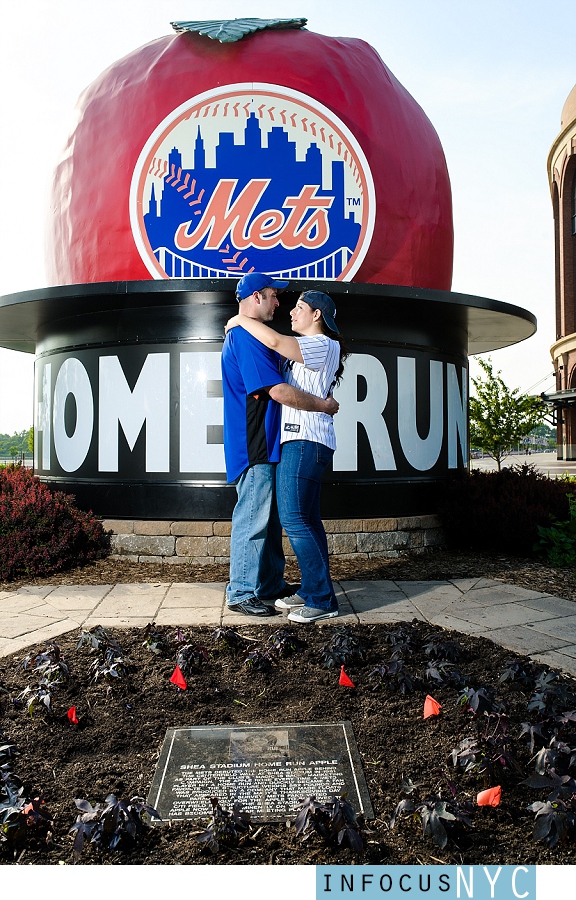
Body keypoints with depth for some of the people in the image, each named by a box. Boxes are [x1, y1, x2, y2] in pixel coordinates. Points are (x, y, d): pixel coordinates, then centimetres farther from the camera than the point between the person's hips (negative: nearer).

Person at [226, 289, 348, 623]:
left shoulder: (325, 345, -7)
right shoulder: (306, 351, 24)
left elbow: (274, 341, -17)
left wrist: (241, 319, -5)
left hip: (306, 441, -10)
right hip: (300, 441, 10)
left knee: (294, 519, -13)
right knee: (308, 520, 10)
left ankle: (323, 599, -8)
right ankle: (311, 591, 16)